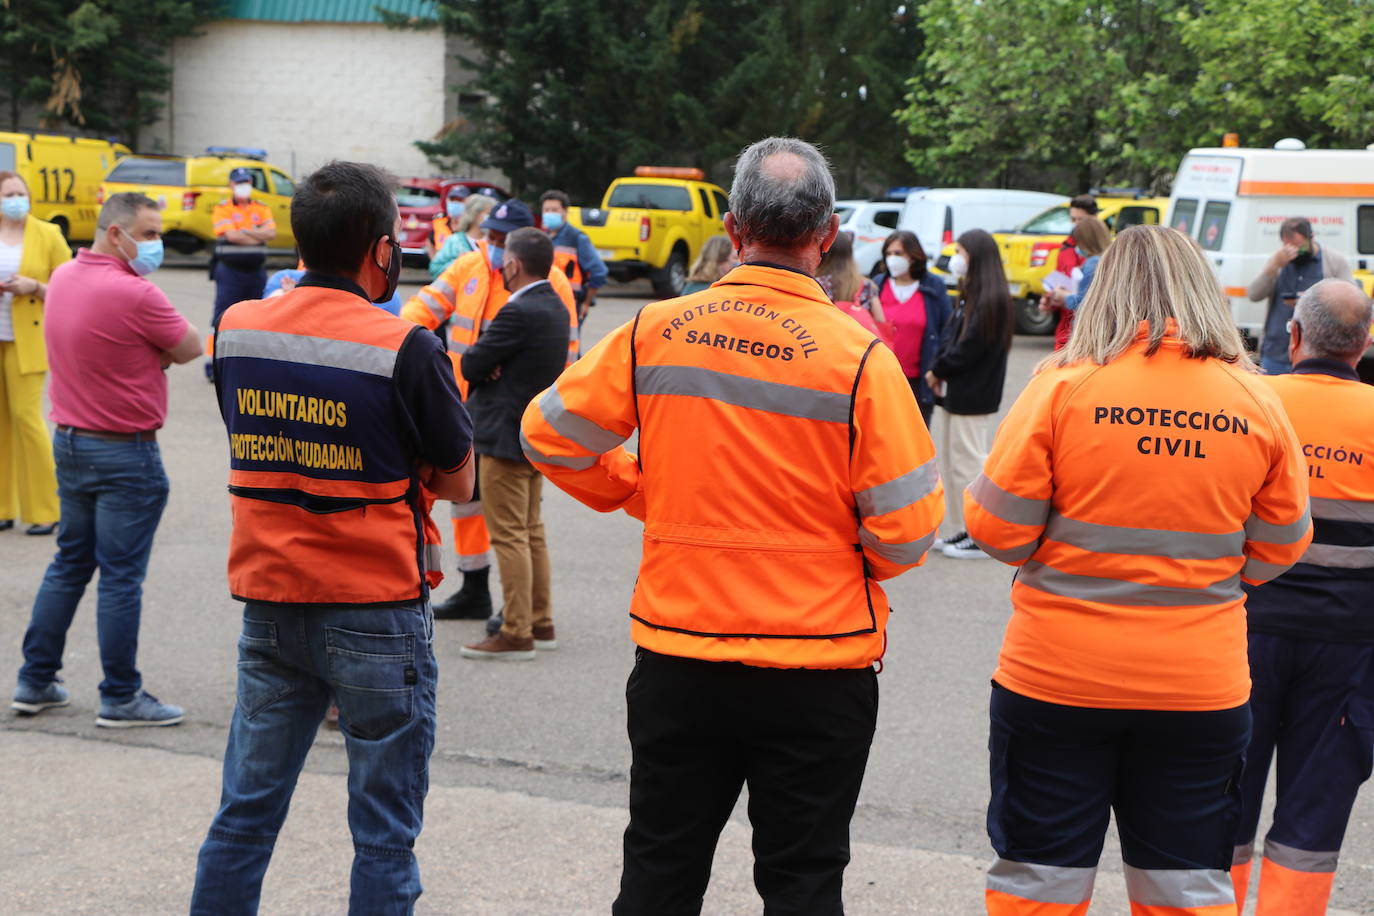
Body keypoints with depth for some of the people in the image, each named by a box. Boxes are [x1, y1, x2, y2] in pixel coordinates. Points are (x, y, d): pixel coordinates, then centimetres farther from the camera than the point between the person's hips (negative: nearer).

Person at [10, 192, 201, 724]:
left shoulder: (61, 279, 6)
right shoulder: (134, 294, -21)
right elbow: (191, 349, -10)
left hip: (68, 442, 8)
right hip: (124, 453, -8)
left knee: (69, 564, 18)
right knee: (122, 576, 0)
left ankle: (35, 681, 22)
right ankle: (121, 699, 7)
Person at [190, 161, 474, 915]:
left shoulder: (236, 329, 1)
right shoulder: (406, 349, -14)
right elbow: (457, 483, -5)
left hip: (269, 605, 5)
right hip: (377, 614, -5)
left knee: (245, 813, 14)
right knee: (384, 832, 5)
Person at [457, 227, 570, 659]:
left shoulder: (518, 312, -20)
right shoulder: (555, 307, 10)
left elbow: (471, 365, -17)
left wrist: (479, 354, 4)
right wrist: (489, 360, -8)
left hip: (506, 437, -10)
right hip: (539, 433, 10)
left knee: (509, 537, -5)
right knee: (531, 532, 16)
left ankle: (516, 635, -2)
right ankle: (540, 624, 23)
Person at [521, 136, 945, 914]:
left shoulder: (655, 332, -6)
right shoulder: (859, 356, -13)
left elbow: (551, 434, 3)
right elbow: (907, 527, -12)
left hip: (679, 655, 2)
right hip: (818, 664, -2)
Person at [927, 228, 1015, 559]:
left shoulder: (991, 299, -16)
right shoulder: (969, 295, 13)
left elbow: (969, 347, -19)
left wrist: (938, 371, -7)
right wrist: (941, 373, -3)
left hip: (972, 396, -9)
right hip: (954, 393, 10)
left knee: (967, 464, -4)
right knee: (949, 462, 12)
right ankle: (962, 531, 20)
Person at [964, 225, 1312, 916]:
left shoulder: (1064, 386, -10)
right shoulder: (1258, 403, -2)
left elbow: (999, 530, -9)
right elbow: (1278, 550, 6)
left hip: (1057, 682, -2)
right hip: (1200, 689, 2)